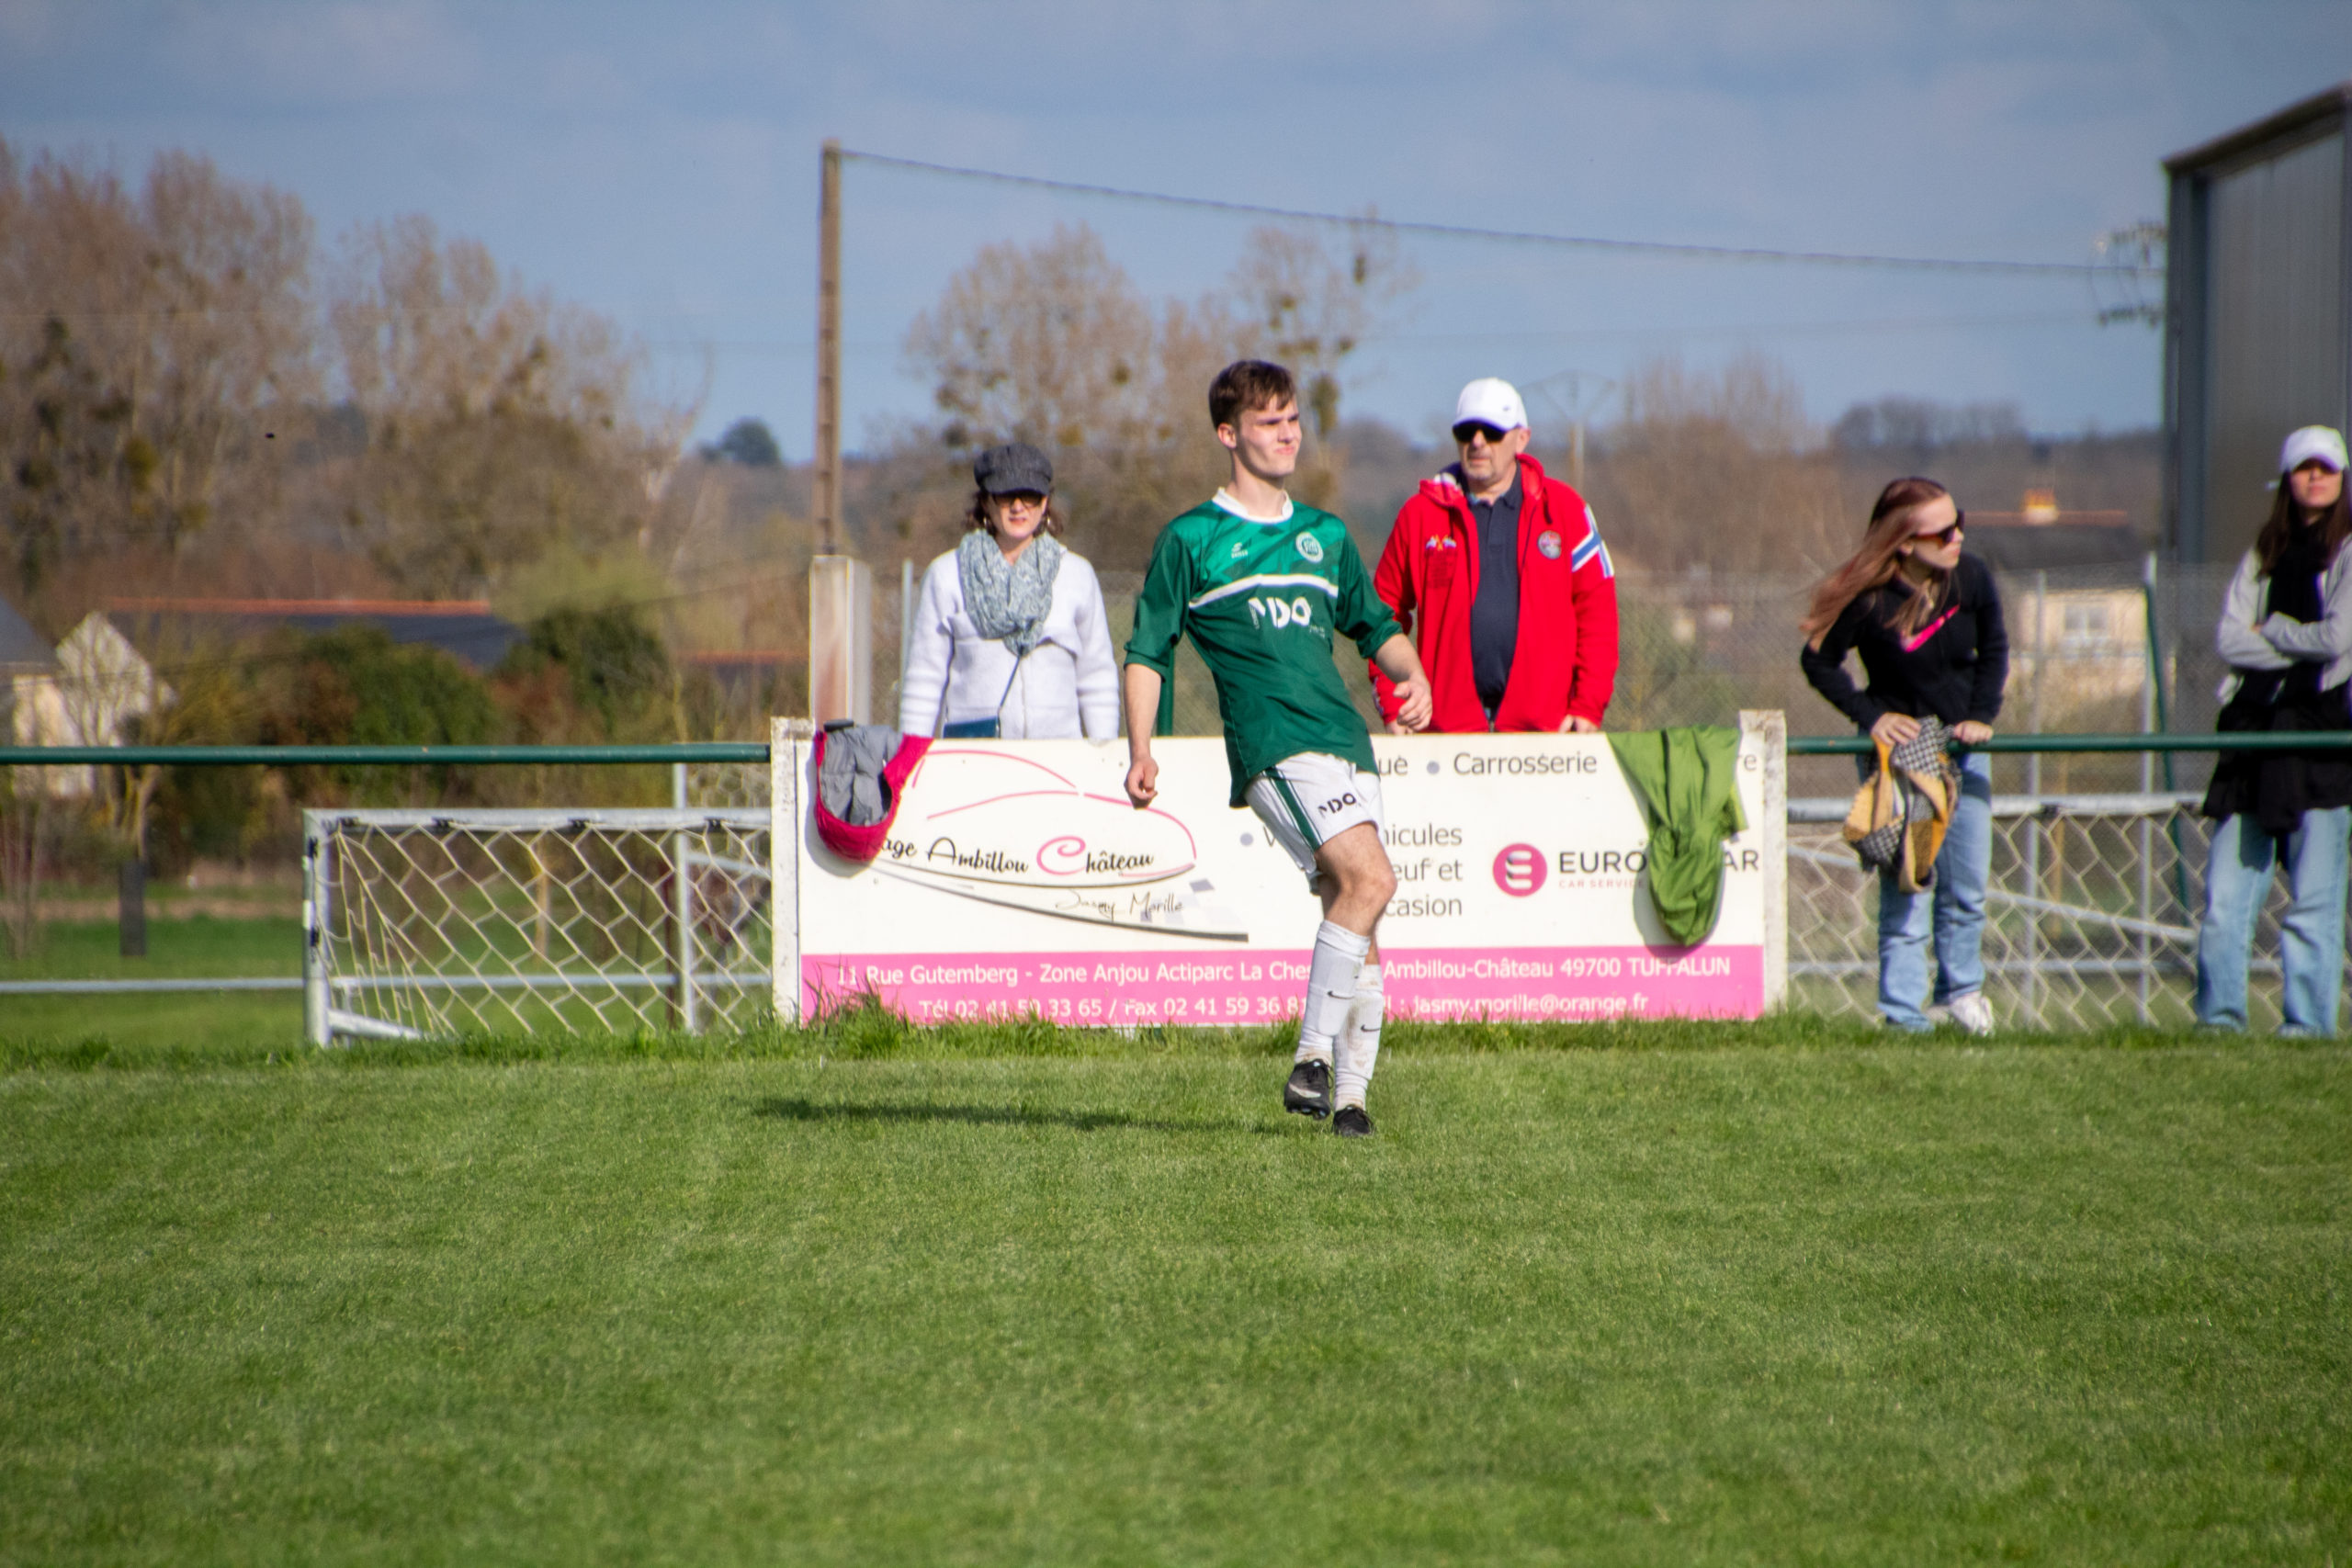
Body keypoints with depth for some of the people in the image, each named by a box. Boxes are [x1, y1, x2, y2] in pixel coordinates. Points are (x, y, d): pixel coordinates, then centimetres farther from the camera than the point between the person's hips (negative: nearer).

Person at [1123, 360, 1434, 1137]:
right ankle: (1311, 1062, -22)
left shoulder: (1326, 535, 21)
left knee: (1357, 921, 2)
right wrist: (1140, 752, -3)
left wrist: (1410, 673, 10)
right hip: (1274, 744, -6)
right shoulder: (1190, 540, 6)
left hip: (1345, 741, 6)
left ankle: (1348, 1094, 7)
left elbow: (1375, 626, 31)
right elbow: (1147, 653, 7)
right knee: (1369, 878, -24)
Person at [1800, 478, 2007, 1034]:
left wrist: (1981, 716, -4)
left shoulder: (1973, 578, -9)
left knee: (1967, 885, 9)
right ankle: (1902, 1013, -3)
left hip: (1962, 746, 4)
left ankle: (1961, 984, 32)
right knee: (1905, 886, -7)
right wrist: (1870, 716, -15)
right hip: (1899, 746, -4)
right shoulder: (1868, 599, -20)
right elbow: (1817, 661, -7)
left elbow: (1993, 650, 8)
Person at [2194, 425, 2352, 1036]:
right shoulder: (2262, 555, 16)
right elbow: (2229, 638, 5)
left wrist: (2271, 629, 3)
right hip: (2254, 726, 5)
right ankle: (2219, 1021, 4)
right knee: (2224, 897, 0)